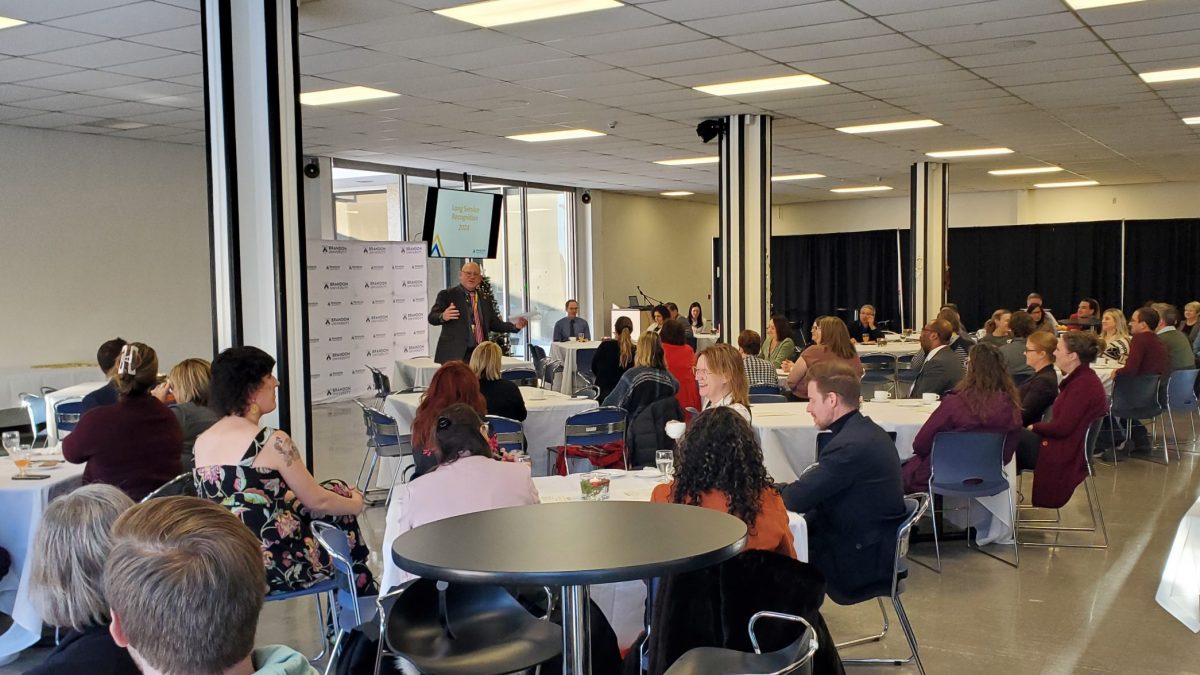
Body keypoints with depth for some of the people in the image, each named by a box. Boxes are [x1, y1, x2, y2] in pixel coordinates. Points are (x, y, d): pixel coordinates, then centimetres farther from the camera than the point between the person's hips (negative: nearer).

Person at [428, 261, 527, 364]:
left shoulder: (485, 299, 16)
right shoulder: (446, 295, 3)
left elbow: (495, 324, 20)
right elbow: (432, 318, -5)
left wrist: (515, 326, 3)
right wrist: (443, 317, -28)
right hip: (454, 355, -4)